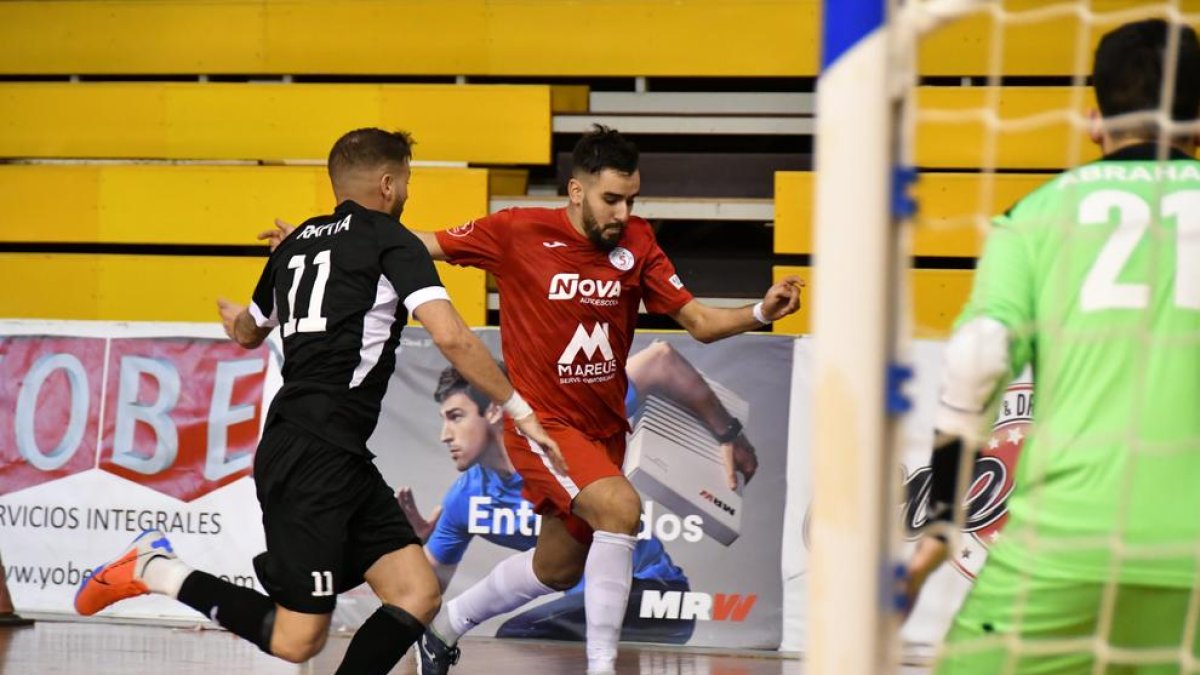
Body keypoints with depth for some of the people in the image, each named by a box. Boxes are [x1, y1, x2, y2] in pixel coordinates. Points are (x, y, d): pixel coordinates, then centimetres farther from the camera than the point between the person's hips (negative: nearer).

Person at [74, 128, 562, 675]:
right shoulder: (391, 240, -3)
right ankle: (157, 570, 2)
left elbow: (249, 332, 37)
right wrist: (520, 412, -8)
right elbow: (451, 337, -16)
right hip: (314, 458, -9)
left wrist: (234, 317, 61)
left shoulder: (298, 242, 18)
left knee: (418, 595, 3)